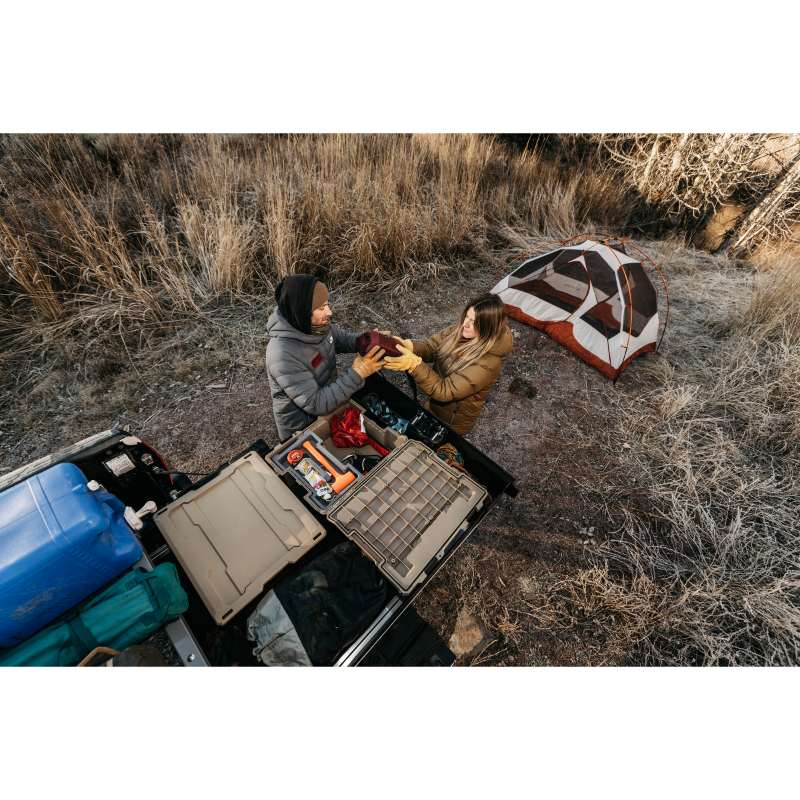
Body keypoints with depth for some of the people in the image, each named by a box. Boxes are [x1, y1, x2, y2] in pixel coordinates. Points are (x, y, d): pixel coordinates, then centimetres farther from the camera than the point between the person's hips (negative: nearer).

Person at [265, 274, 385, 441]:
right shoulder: (283, 354, -34)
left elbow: (342, 339, 6)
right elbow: (315, 404, -32)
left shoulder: (317, 324, -13)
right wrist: (357, 373, -37)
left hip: (330, 401, 7)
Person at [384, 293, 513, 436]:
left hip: (453, 421, -6)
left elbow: (445, 390, -36)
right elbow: (430, 347, -12)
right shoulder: (460, 330, -15)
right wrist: (410, 347, -35)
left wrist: (414, 364, -49)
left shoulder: (487, 363, -34)